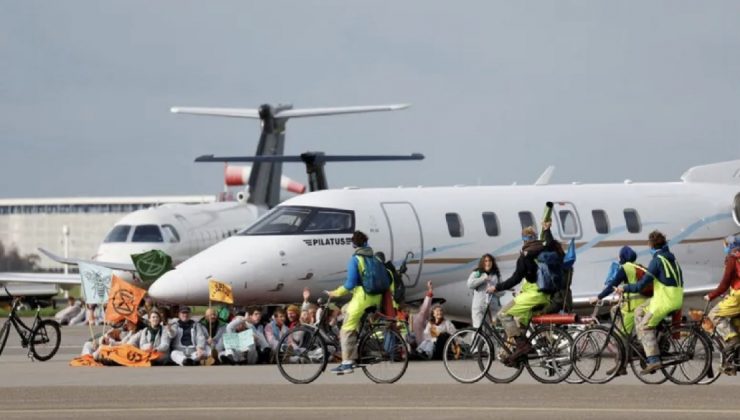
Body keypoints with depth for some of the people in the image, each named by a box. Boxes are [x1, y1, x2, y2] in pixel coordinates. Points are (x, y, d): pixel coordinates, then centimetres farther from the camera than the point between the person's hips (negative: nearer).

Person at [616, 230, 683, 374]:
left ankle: (653, 360, -10)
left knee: (644, 327, -1)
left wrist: (624, 288, 1)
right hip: (677, 300, 9)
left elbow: (641, 285, -14)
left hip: (664, 301, -9)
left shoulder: (657, 260, -12)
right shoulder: (672, 258, 14)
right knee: (639, 311, 21)